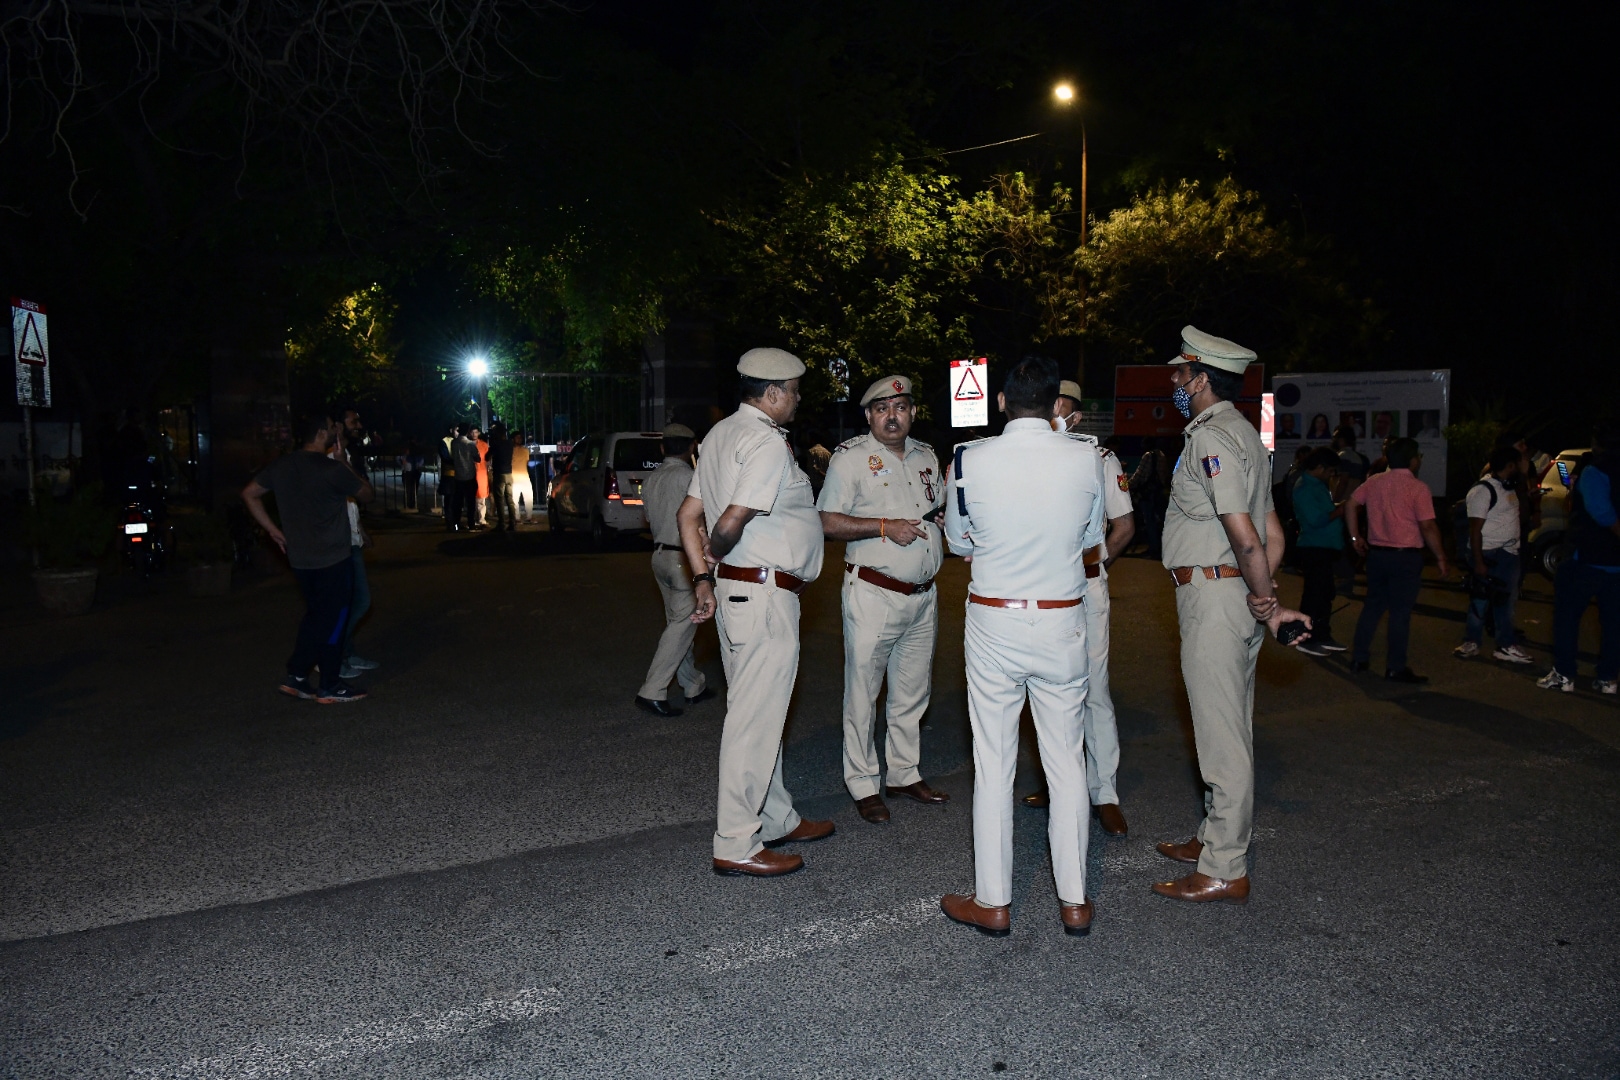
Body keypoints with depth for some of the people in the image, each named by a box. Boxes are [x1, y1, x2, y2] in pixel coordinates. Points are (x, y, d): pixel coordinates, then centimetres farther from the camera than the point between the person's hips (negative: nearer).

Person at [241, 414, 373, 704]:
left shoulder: (282, 465, 4)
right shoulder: (333, 469, -17)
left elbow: (249, 493, 11)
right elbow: (365, 494, -4)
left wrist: (273, 529, 12)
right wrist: (345, 464, 5)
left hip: (300, 558, 7)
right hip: (332, 559, -7)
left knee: (316, 616, 20)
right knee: (333, 620, 4)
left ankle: (296, 677, 20)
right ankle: (330, 688, 12)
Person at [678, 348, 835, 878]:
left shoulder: (721, 434, 13)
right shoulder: (768, 442, -16)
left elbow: (689, 514, 12)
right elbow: (731, 523, -24)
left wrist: (704, 579, 8)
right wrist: (715, 556, -3)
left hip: (733, 589, 10)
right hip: (765, 593, -10)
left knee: (761, 714, 18)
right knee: (754, 719, -3)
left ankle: (776, 818, 32)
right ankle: (736, 845, 6)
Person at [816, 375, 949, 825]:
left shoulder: (927, 456, 13)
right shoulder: (851, 457, -5)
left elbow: (943, 509, 28)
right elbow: (827, 522, -11)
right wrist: (884, 527, -18)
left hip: (923, 595, 6)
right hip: (873, 594, -6)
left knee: (913, 691, 14)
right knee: (863, 692, 0)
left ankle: (904, 773, 28)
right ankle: (864, 784, 13)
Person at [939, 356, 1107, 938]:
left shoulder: (969, 461, -10)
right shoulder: (1086, 458, -8)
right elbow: (1092, 536, 7)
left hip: (993, 622, -1)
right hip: (1062, 622, 2)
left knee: (993, 764, 8)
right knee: (1066, 762, 12)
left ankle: (992, 901, 18)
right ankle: (1074, 900, 22)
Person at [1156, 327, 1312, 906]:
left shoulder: (1210, 436, -16)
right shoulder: (1241, 431, 17)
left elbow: (1245, 536, -23)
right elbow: (1272, 534, 15)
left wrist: (1269, 605, -12)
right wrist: (1265, 597, 7)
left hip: (1214, 595, -11)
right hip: (1236, 595, 11)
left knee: (1221, 734, -4)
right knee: (1229, 728, 18)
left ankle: (1225, 872, 5)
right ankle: (1217, 838, 32)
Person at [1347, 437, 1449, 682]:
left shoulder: (1374, 482, 5)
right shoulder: (1417, 487, -12)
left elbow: (1352, 503, 11)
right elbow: (1428, 527, -15)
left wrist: (1355, 536, 17)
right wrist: (1441, 557, -7)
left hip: (1376, 552, 6)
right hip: (1406, 556, -6)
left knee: (1372, 607, 16)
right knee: (1400, 612, 0)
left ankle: (1358, 659, 19)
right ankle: (1396, 668, 4)